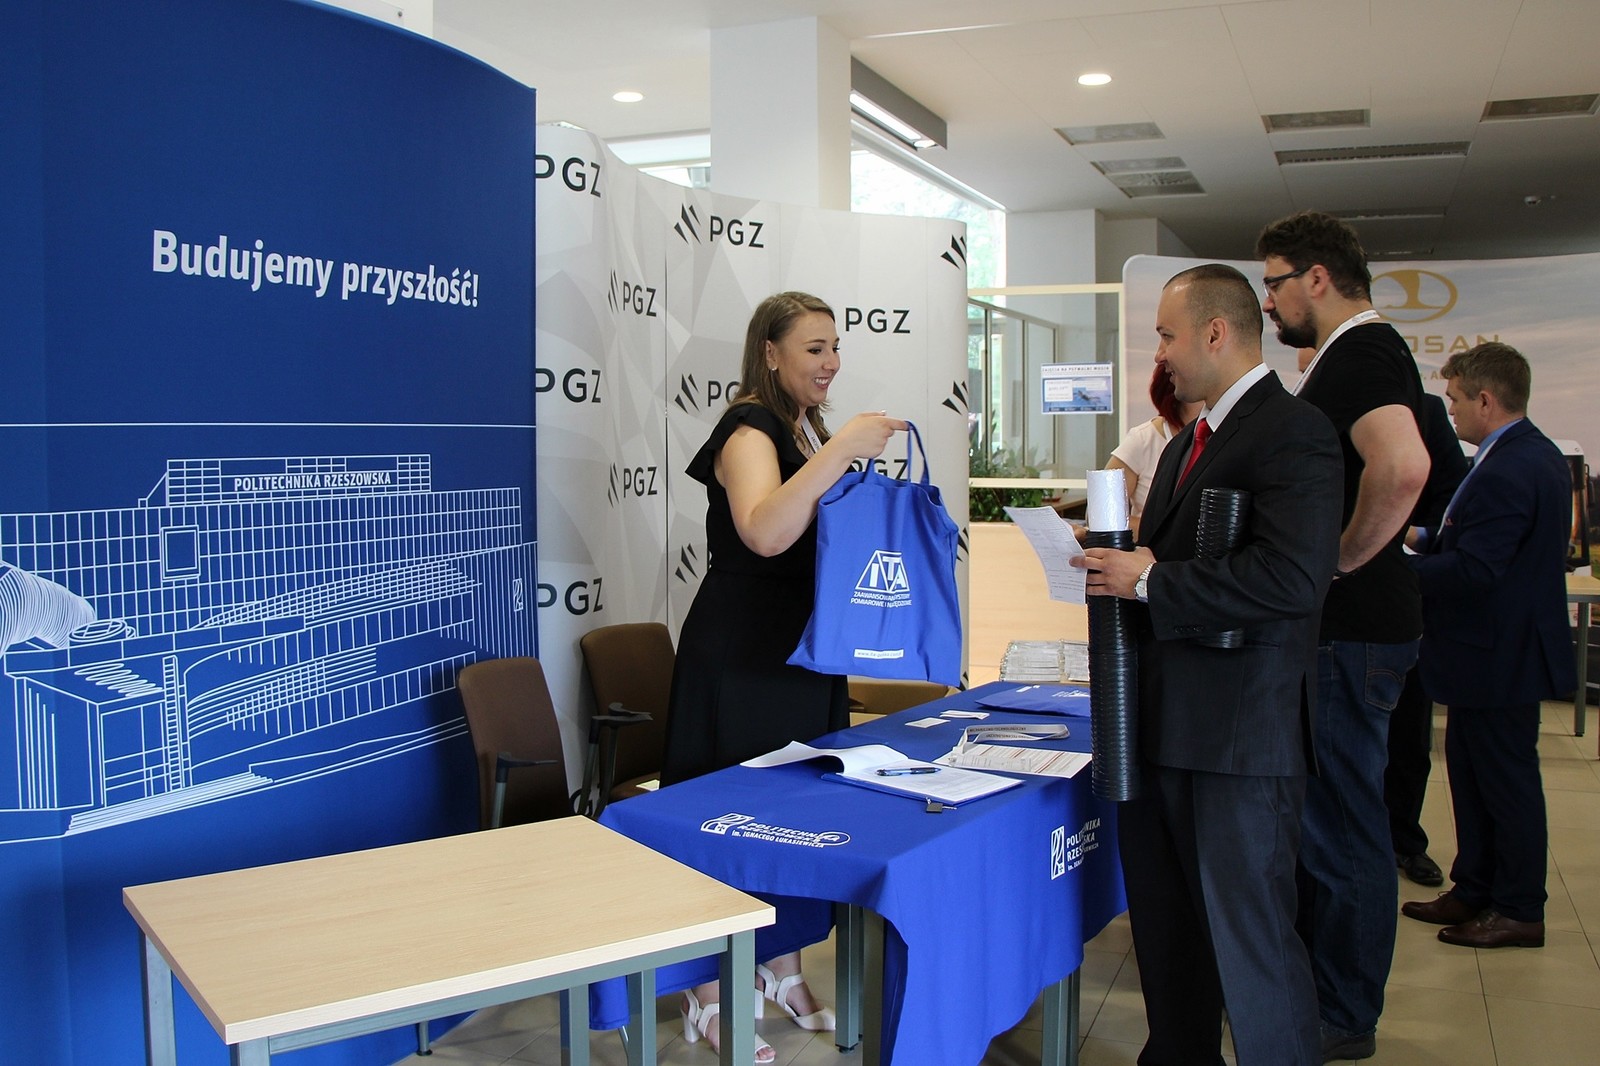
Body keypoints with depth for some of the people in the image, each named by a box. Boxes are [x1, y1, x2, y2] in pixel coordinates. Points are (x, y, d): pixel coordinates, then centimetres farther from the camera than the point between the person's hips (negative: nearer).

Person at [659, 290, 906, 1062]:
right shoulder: (750, 429, -14)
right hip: (741, 659, -9)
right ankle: (707, 999, 12)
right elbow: (765, 532, -33)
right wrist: (840, 450, -35)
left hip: (803, 652, 9)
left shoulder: (811, 432, 12)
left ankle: (780, 974, 29)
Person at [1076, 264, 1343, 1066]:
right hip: (1163, 724, 10)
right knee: (1165, 926, 19)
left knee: (1250, 937, -2)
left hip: (1241, 733, -9)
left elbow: (1292, 577, -25)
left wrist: (1148, 579, -19)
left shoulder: (1293, 430, -13)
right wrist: (1121, 567, 3)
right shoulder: (1187, 442, 18)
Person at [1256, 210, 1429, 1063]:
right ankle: (1313, 981, 33)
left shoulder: (1362, 355, -16)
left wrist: (1343, 560, -22)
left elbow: (1403, 466, -35)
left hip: (1351, 632, -11)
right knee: (1320, 816, 19)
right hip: (1335, 628, 11)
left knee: (1341, 823, 0)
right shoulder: (1353, 354, 16)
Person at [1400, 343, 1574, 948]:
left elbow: (1473, 571, -29)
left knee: (1506, 780, 2)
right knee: (1470, 769, 18)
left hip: (1499, 658, -11)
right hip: (1502, 652, 11)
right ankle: (1474, 892, 30)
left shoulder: (1504, 473, -25)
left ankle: (1519, 911, 16)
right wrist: (1426, 539, 5)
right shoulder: (1539, 455, 9)